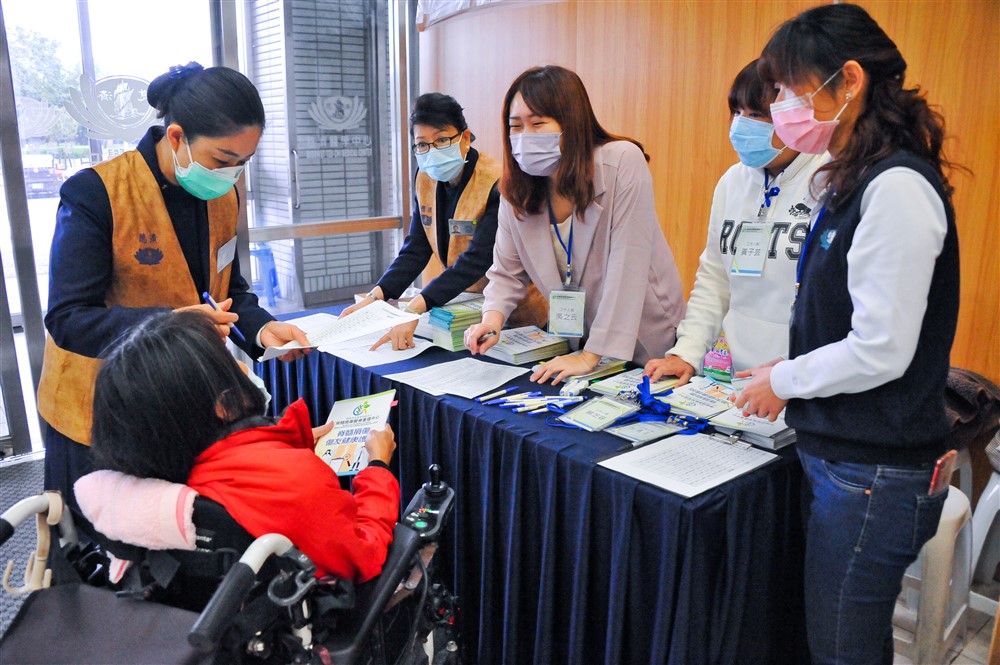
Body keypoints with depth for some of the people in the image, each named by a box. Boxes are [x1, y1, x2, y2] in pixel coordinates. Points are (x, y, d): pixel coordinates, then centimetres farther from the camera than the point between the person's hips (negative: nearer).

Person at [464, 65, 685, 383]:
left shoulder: (623, 162, -19)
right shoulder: (517, 189, -5)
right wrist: (493, 317, -16)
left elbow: (626, 268, -22)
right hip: (573, 344, 4)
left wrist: (591, 356, -23)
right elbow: (507, 272, 5)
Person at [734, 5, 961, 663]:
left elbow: (882, 350, -22)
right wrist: (786, 367, 10)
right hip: (841, 455, 9)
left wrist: (785, 381, -9)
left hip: (874, 474, -9)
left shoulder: (898, 188, -19)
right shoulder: (857, 180, 10)